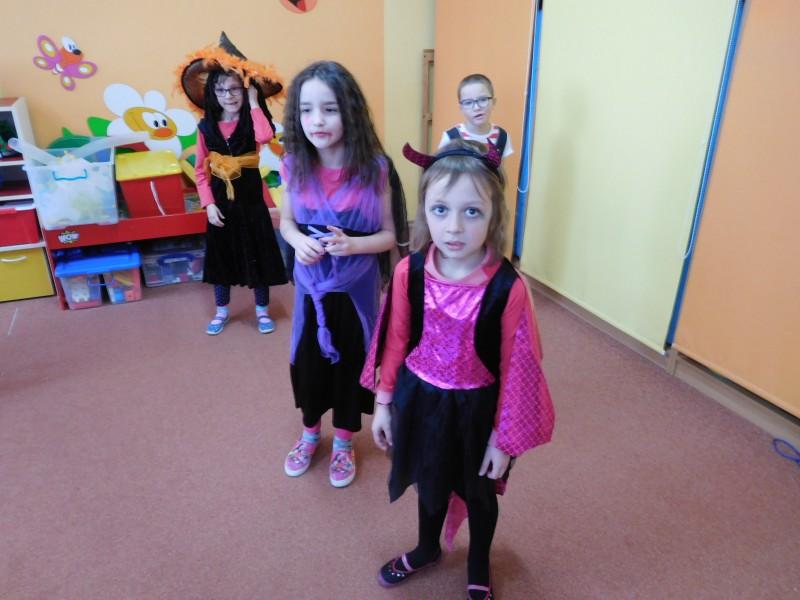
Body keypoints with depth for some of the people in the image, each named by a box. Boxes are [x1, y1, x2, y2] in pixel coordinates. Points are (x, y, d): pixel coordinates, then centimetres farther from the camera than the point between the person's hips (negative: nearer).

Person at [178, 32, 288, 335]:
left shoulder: (252, 122, -6)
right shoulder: (206, 126, 0)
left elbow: (266, 136, -32)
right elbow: (201, 169, 1)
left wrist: (254, 103, -21)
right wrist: (208, 203, -8)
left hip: (250, 200, -2)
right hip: (220, 201, 2)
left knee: (257, 255, 7)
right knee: (220, 255, 13)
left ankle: (262, 310, 24)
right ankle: (222, 310, 31)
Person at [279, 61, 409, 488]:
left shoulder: (373, 168, -16)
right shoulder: (294, 166, -8)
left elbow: (390, 235, -9)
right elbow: (286, 220, 6)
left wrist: (352, 245, -28)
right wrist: (298, 241, -16)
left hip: (355, 287, -2)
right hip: (311, 285, 3)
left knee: (351, 362, 14)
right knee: (307, 360, 17)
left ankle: (343, 443, 39)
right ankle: (310, 434, 45)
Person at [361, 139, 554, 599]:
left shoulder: (508, 288, -25)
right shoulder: (409, 273, -17)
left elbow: (515, 370, -15)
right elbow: (395, 342, -3)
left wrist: (505, 438, -7)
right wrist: (384, 401, 5)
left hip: (476, 406, -2)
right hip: (420, 398, 3)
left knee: (480, 492, 24)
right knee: (429, 481, 28)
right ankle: (427, 549, 59)